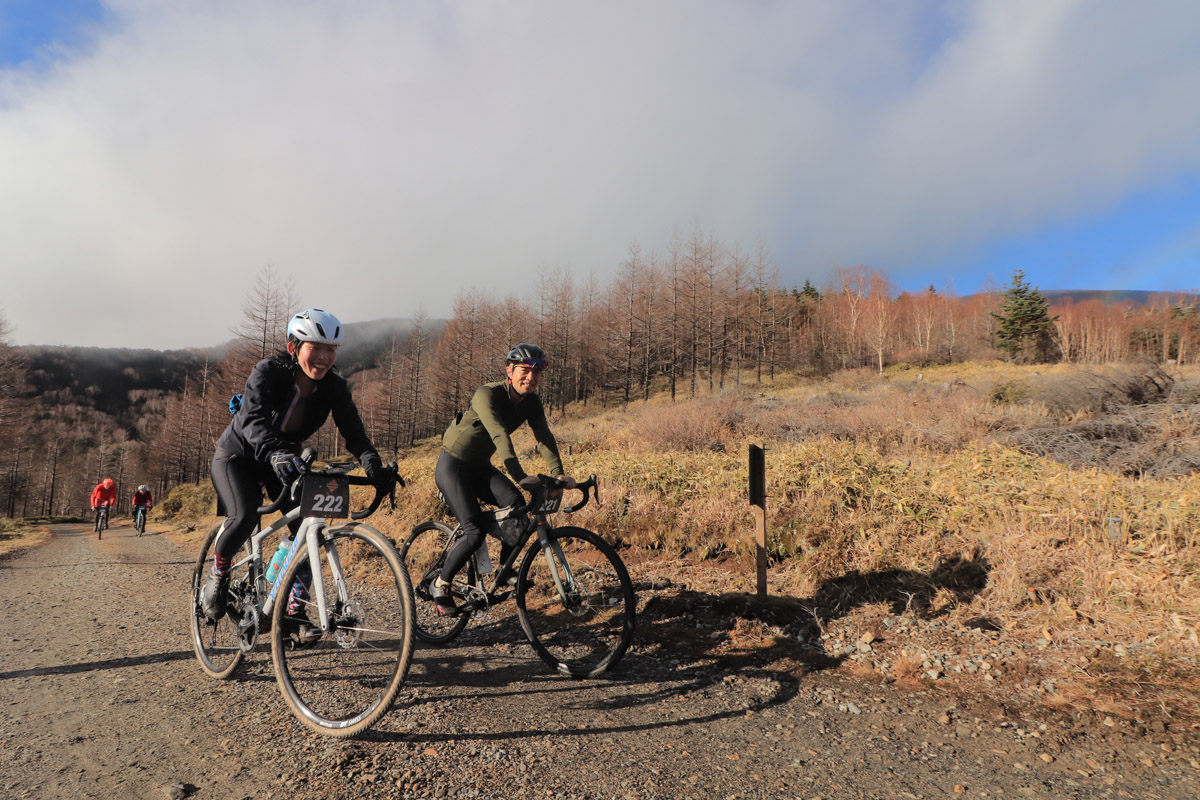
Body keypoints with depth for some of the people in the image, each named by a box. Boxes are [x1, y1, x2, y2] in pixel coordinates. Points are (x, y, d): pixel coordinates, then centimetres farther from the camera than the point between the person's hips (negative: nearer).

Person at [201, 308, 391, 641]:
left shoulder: (335, 387, -17)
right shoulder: (268, 372, -28)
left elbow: (353, 432, -25)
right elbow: (253, 418, -43)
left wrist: (373, 464, -46)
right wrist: (275, 452, -63)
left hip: (283, 460, 4)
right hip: (237, 455, -4)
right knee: (244, 518, -29)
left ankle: (294, 610, 0)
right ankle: (217, 577, 2)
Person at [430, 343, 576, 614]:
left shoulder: (531, 402, -5)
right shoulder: (487, 394, -26)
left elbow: (544, 437, -15)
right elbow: (499, 436, -39)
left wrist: (558, 473, -31)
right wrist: (520, 476, -51)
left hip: (480, 466, 6)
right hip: (452, 466, -6)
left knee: (516, 504, -20)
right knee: (476, 531, -16)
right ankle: (439, 585, 6)